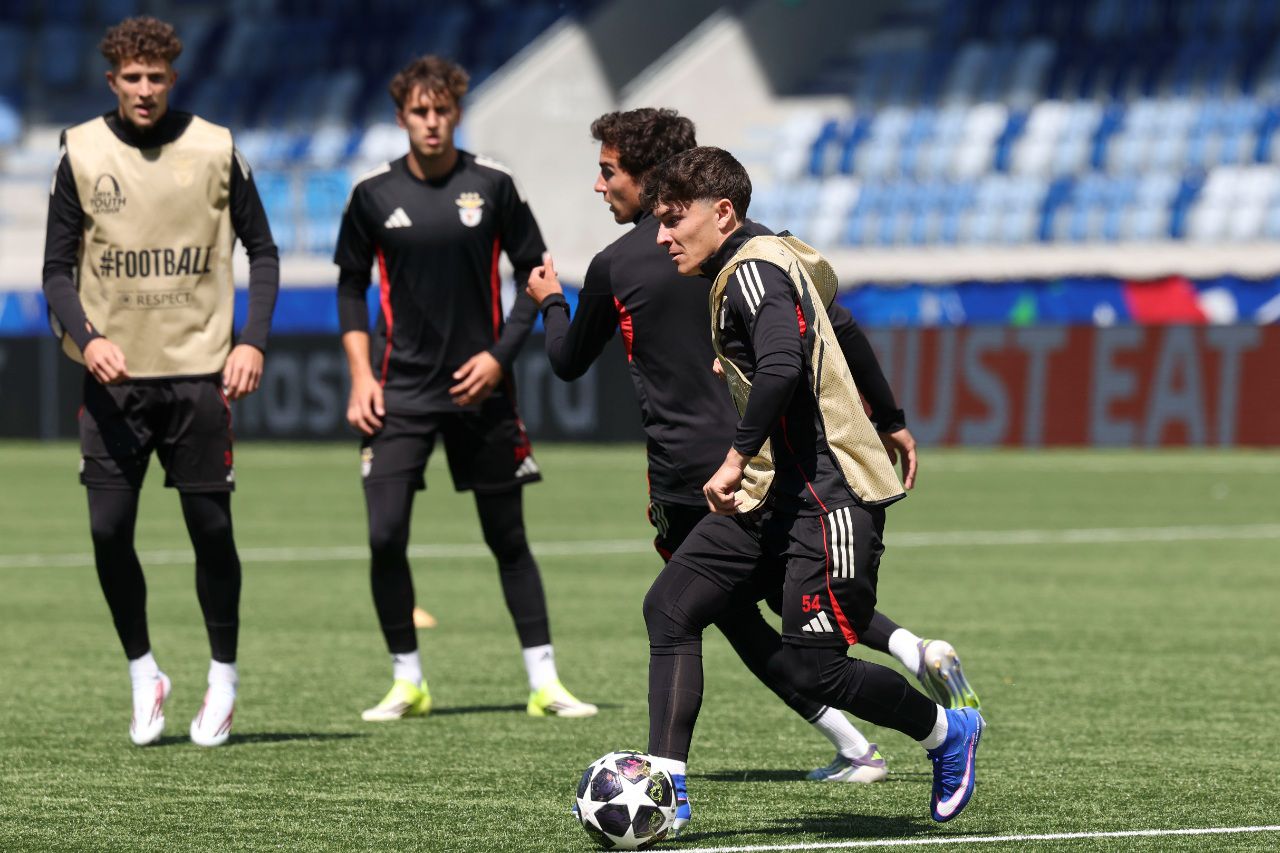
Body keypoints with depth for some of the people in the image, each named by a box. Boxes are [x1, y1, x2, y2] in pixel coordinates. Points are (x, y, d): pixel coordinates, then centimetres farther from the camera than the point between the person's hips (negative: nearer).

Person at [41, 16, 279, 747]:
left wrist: (253, 342, -7)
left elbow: (262, 250, 7)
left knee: (212, 527, 1)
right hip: (115, 374, 1)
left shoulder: (215, 150, 0)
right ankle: (144, 672, 14)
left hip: (199, 371, -1)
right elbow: (58, 268, 4)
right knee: (109, 529, -4)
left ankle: (224, 678, 17)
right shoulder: (82, 153, 1)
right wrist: (86, 338, -13)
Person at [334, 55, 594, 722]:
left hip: (480, 386, 0)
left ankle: (543, 682, 12)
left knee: (508, 538, 6)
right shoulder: (373, 193, -1)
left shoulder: (492, 185, -3)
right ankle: (407, 683, 4)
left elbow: (532, 274, 3)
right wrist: (360, 376, 0)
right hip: (400, 391, 0)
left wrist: (499, 354, -8)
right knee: (385, 536, -9)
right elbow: (350, 286, 8)